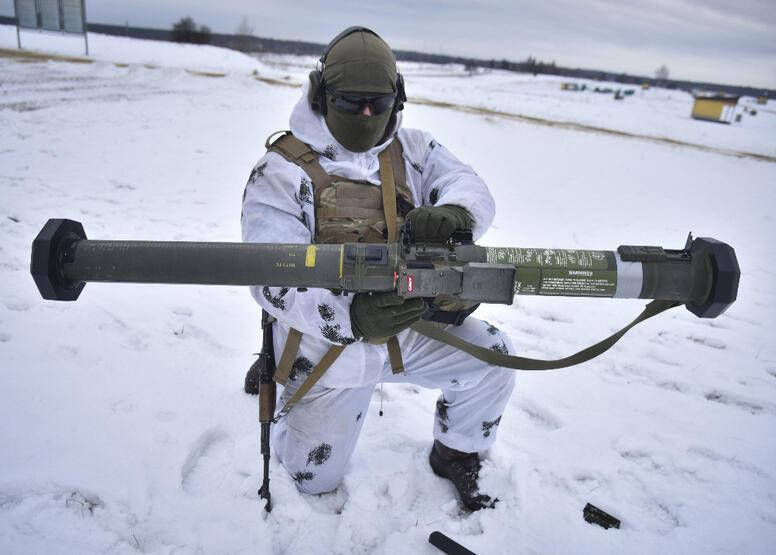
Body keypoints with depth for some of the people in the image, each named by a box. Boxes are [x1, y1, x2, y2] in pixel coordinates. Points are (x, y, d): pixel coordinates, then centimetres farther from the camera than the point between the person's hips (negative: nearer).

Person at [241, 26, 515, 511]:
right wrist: (350, 318, -43)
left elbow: (471, 187, -13)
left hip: (410, 324, 4)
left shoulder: (412, 149, 0)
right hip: (328, 345, -3)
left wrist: (453, 211, -39)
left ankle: (455, 456, 18)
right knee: (315, 481, 11)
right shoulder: (283, 172, -16)